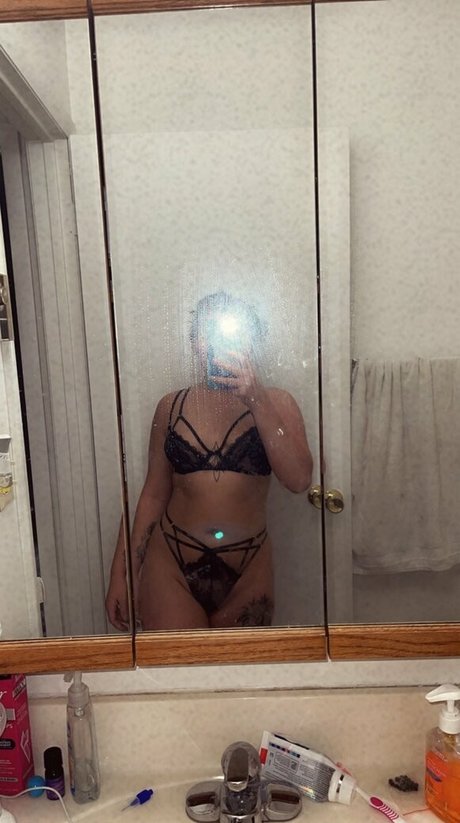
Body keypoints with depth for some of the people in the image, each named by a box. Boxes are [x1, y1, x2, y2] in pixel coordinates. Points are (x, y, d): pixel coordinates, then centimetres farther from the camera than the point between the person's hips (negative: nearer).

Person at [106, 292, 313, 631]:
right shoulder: (172, 406, 2)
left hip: (247, 573, 0)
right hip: (170, 567, 0)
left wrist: (256, 400, -23)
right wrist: (122, 573, 5)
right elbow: (153, 495, 6)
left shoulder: (276, 403, -2)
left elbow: (299, 480, -17)